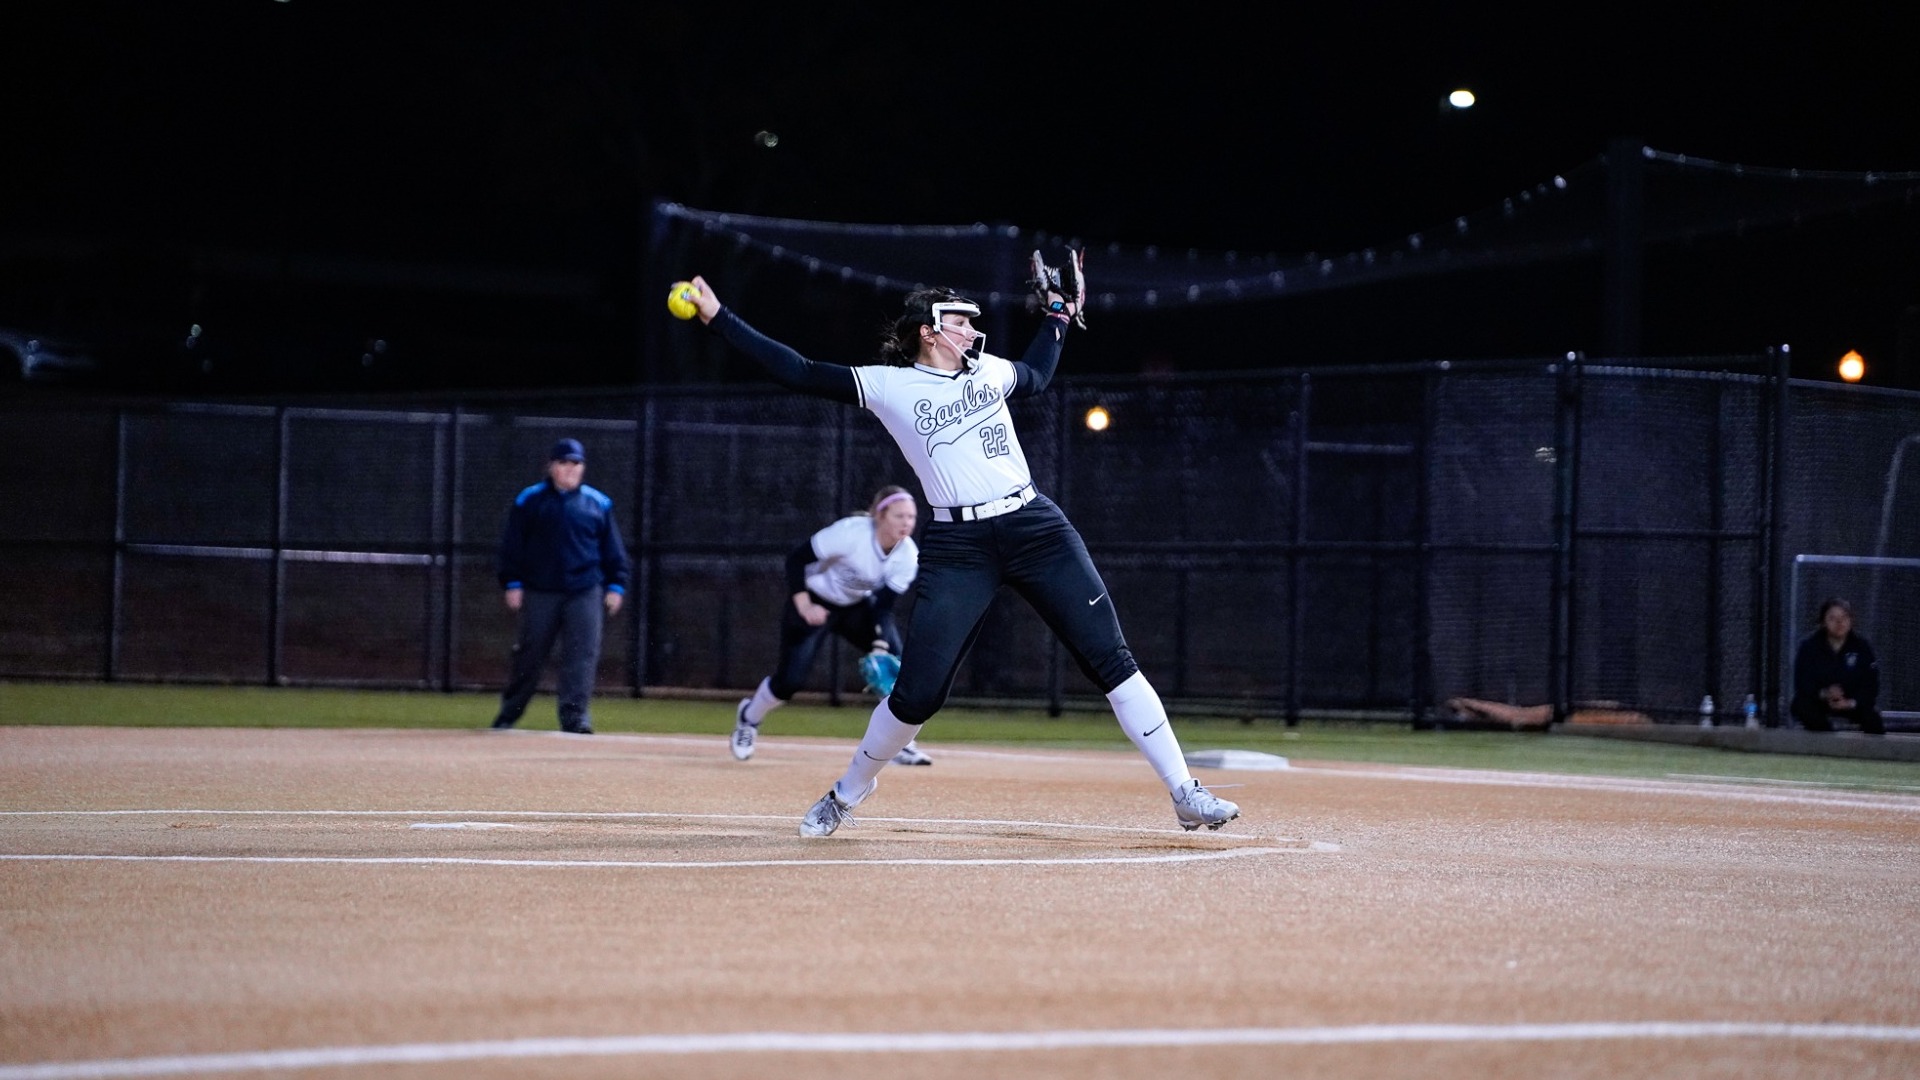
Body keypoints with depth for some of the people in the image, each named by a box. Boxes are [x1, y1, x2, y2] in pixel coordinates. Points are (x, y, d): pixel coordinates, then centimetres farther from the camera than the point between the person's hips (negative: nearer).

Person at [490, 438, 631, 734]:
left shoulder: (598, 504, 10)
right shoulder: (529, 501, 5)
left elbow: (613, 550, 13)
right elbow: (512, 546, 6)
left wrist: (616, 585, 6)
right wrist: (512, 584, -1)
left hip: (585, 591, 1)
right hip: (540, 592, -1)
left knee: (582, 654, -8)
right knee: (530, 654, 3)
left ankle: (574, 715, -8)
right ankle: (507, 715, 15)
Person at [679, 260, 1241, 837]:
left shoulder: (989, 370, 16)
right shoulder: (888, 385, 4)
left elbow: (1036, 375, 40)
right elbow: (797, 372, 2)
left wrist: (1059, 312, 37)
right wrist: (718, 317, 0)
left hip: (1038, 528, 3)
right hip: (957, 547, -3)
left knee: (1111, 659, -3)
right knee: (917, 692, -7)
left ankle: (1186, 794, 0)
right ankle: (847, 795, 19)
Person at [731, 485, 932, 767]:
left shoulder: (907, 555, -17)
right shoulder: (851, 533, -31)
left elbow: (884, 606, -15)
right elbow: (796, 558, -24)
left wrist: (880, 647, -29)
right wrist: (804, 607, -30)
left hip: (858, 607, 5)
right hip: (815, 602, -5)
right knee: (791, 678, -11)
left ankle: (899, 743, -5)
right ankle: (749, 716, 22)